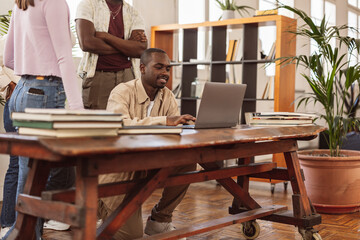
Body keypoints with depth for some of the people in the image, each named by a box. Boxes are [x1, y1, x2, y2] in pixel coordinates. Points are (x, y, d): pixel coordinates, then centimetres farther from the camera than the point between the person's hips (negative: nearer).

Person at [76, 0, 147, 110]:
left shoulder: (133, 13, 11)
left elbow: (141, 49, -4)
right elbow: (86, 43, -13)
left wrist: (105, 36, -10)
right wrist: (127, 45, -6)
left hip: (127, 76, 3)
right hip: (97, 75, -2)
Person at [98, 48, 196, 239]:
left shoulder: (167, 96, 3)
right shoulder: (123, 92, -16)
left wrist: (187, 123, -31)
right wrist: (164, 121, -42)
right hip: (118, 165, -6)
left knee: (187, 161, -21)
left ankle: (160, 219, 0)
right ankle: (97, 203, 18)